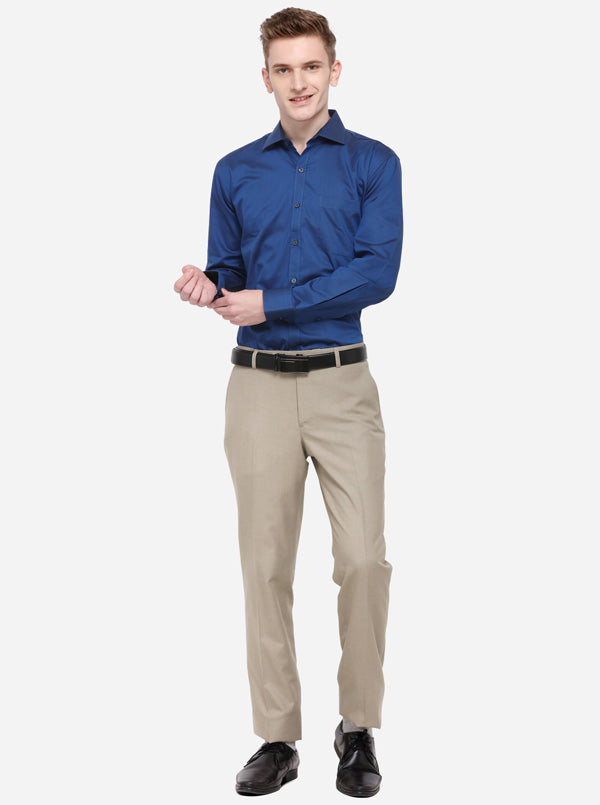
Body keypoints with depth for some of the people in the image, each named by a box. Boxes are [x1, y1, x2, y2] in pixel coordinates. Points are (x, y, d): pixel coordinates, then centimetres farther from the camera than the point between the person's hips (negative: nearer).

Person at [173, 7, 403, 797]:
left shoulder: (373, 163, 2)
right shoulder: (235, 172, 11)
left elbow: (378, 271, -10)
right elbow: (229, 274, 13)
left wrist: (272, 302, -14)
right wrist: (207, 287, -11)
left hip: (343, 383, -2)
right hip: (259, 385, 2)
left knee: (363, 560, -6)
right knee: (266, 564, 4)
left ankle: (359, 729, 12)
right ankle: (278, 738, 15)